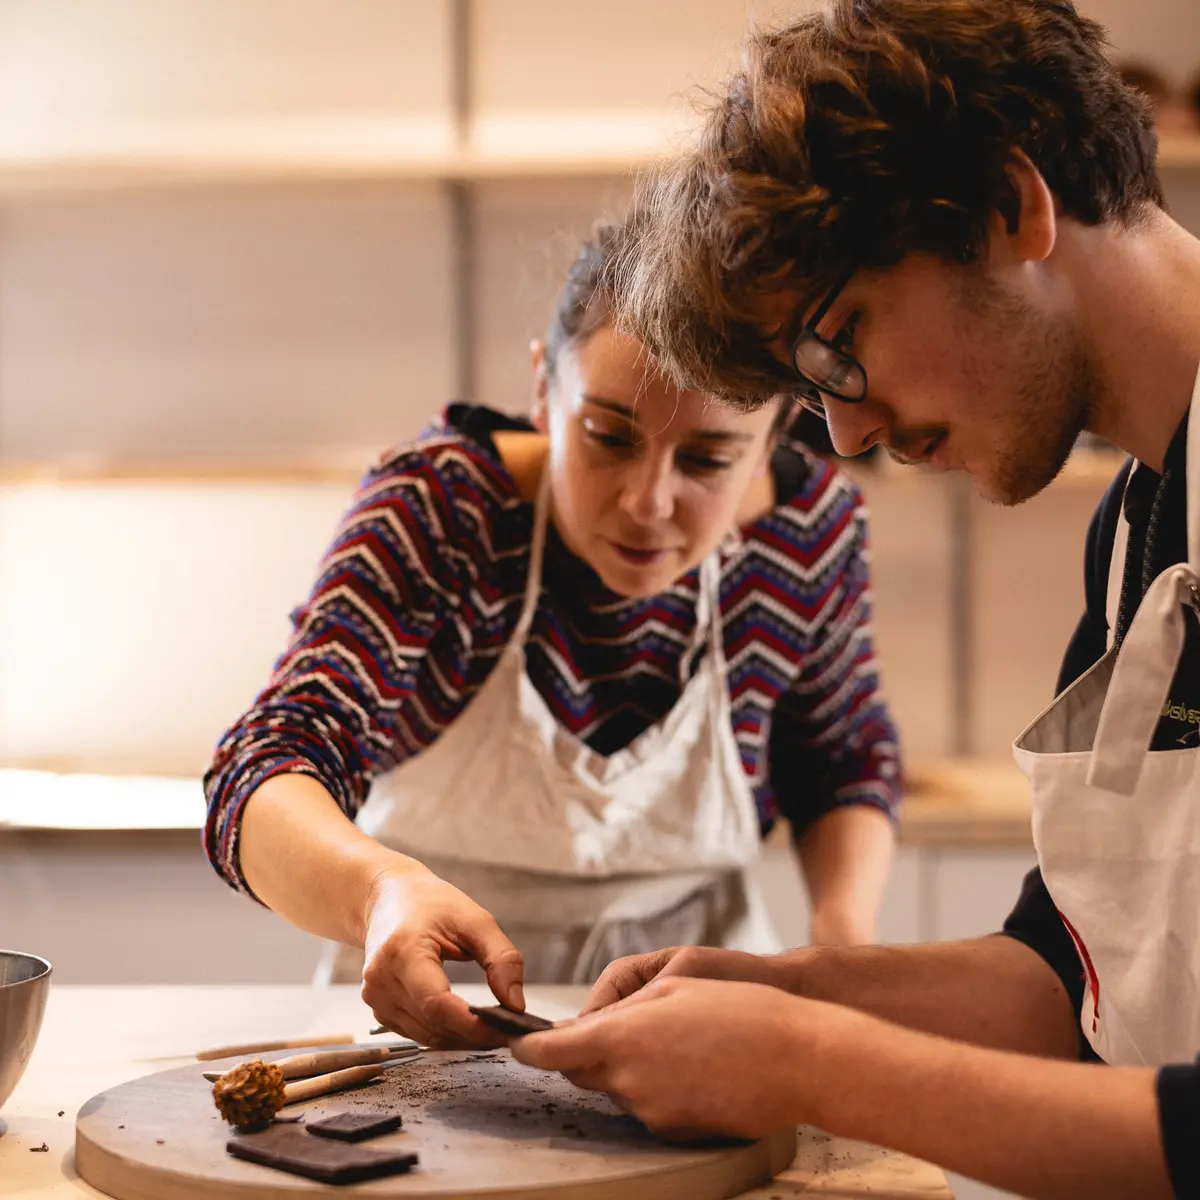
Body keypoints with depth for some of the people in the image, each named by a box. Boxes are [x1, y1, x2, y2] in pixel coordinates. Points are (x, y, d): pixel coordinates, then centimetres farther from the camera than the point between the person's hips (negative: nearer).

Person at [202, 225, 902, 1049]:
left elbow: (846, 761, 9)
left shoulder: (809, 527, -11)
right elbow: (268, 769, -32)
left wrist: (845, 940, -11)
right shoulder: (436, 511, -20)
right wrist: (382, 890, -55)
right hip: (436, 1002, -1)